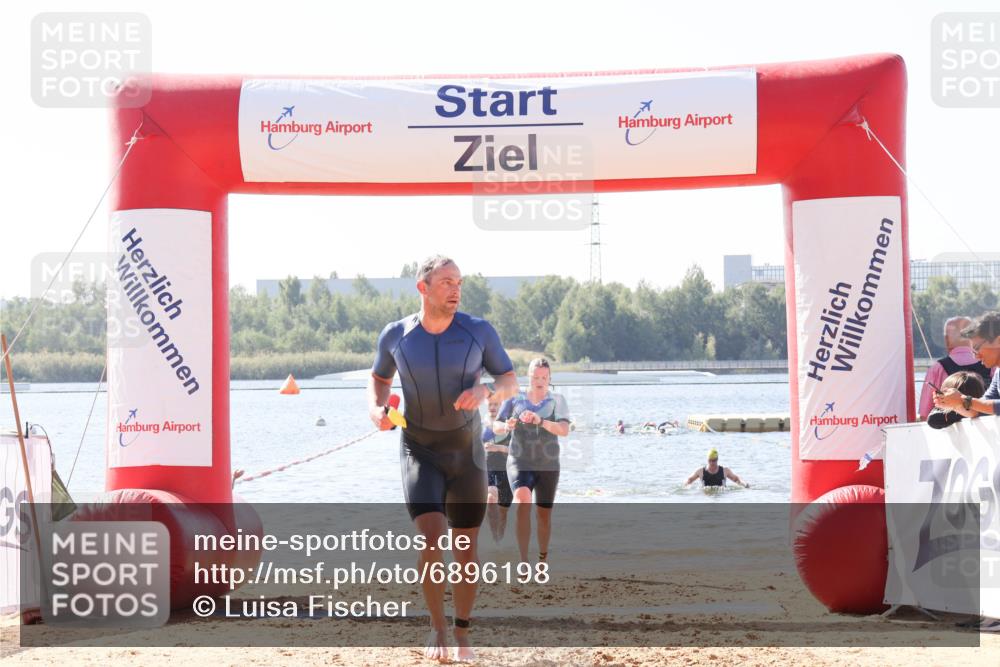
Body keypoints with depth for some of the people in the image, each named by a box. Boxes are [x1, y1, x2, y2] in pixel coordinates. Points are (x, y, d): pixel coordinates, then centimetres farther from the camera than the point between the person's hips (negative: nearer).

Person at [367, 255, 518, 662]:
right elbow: (379, 378, 10)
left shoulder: (479, 331, -12)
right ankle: (437, 627, 3)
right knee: (431, 539, -19)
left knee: (465, 549, 5)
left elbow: (511, 381, -4)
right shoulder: (395, 335, -9)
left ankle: (462, 632, 26)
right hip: (420, 453, -1)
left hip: (467, 454, 1)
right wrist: (376, 409, -11)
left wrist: (485, 390, -26)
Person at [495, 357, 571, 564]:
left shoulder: (556, 400, -3)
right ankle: (523, 560, -29)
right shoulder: (515, 399, -1)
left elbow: (564, 430, -16)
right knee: (522, 501, -27)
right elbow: (496, 424, 3)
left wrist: (540, 421, -34)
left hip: (548, 466, 2)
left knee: (544, 514, 12)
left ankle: (543, 558, 35)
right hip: (519, 463, -1)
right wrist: (506, 425, -22)